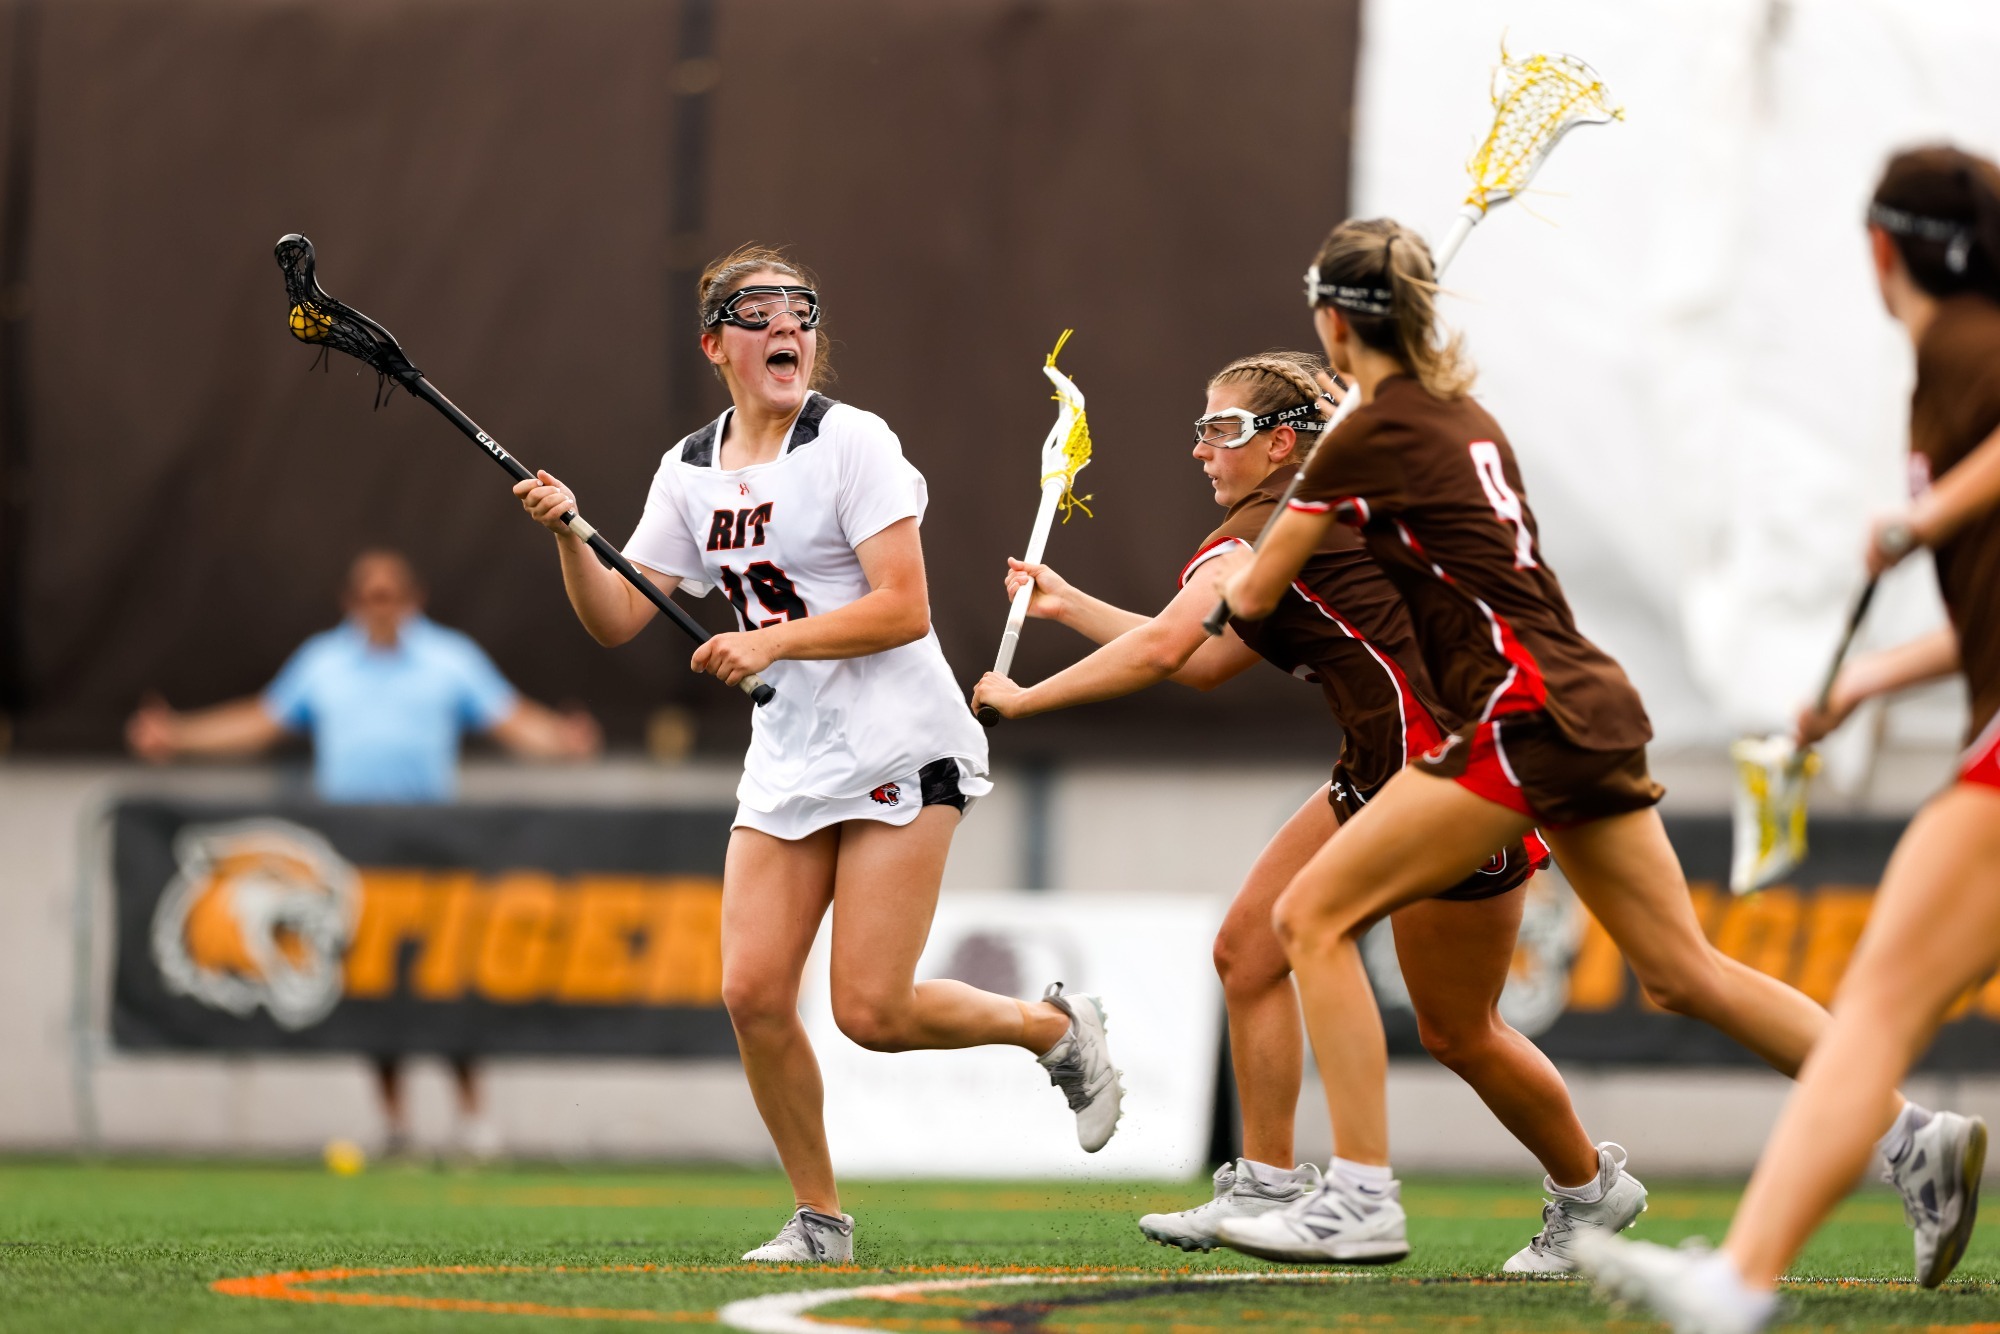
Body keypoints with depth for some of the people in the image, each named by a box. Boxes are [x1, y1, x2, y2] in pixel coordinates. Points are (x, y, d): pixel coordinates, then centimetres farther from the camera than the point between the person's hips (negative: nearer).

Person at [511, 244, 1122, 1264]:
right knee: (752, 991, -8)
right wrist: (568, 534, -10)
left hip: (899, 752, -6)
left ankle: (1056, 1027, 16)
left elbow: (903, 609, -16)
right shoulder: (690, 471, 8)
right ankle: (819, 1218, 8)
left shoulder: (851, 441, -10)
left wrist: (774, 641, -24)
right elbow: (615, 619, 7)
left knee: (871, 1011, -11)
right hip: (786, 762, 6)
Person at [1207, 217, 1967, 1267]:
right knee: (1684, 973, 11)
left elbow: (1254, 595, 2)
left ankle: (1362, 1197, -11)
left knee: (1313, 915, -6)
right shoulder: (1464, 413, 16)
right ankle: (1910, 1136, 8)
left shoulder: (1368, 435, -8)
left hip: (1527, 715, -9)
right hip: (1590, 709, 9)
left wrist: (1235, 576, 24)